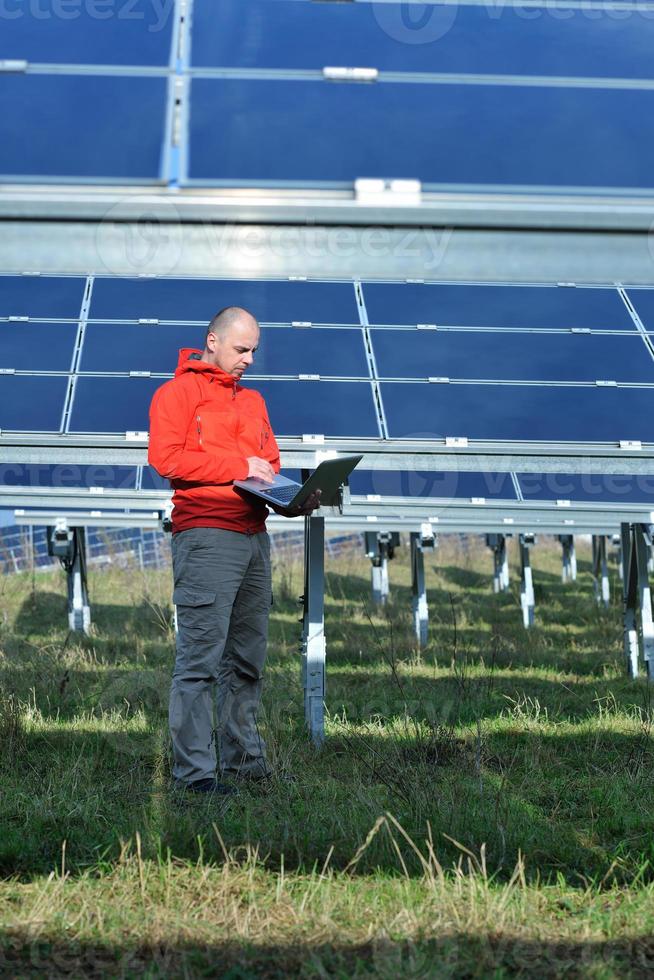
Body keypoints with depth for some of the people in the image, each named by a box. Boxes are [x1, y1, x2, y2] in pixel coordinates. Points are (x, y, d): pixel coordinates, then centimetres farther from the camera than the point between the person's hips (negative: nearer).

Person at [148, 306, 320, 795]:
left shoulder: (253, 400, 23)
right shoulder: (179, 392, 1)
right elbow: (166, 457, -11)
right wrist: (238, 467, -11)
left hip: (255, 534, 7)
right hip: (205, 535, -7)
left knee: (247, 661, 10)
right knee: (201, 659, -9)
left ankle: (245, 758, 16)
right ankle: (195, 770, -9)